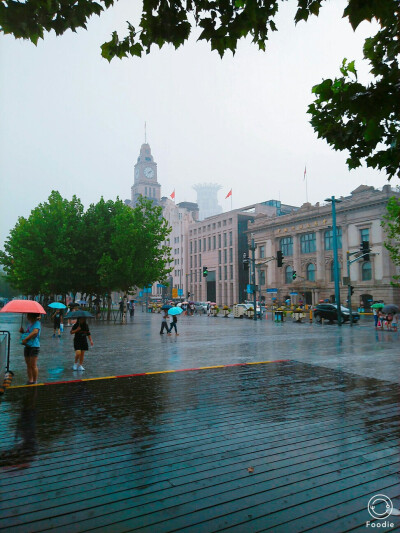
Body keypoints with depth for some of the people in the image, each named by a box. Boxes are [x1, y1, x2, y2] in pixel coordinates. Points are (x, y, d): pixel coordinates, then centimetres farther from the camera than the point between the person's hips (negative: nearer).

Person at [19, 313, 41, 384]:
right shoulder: (29, 324, 17)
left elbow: (35, 332, -25)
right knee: (28, 365, 13)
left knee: (33, 365, -4)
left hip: (34, 346, -9)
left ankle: (35, 381, 5)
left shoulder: (37, 323, -9)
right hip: (27, 346, 9)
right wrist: (23, 331, 7)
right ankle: (30, 380, 22)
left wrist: (25, 339, -23)